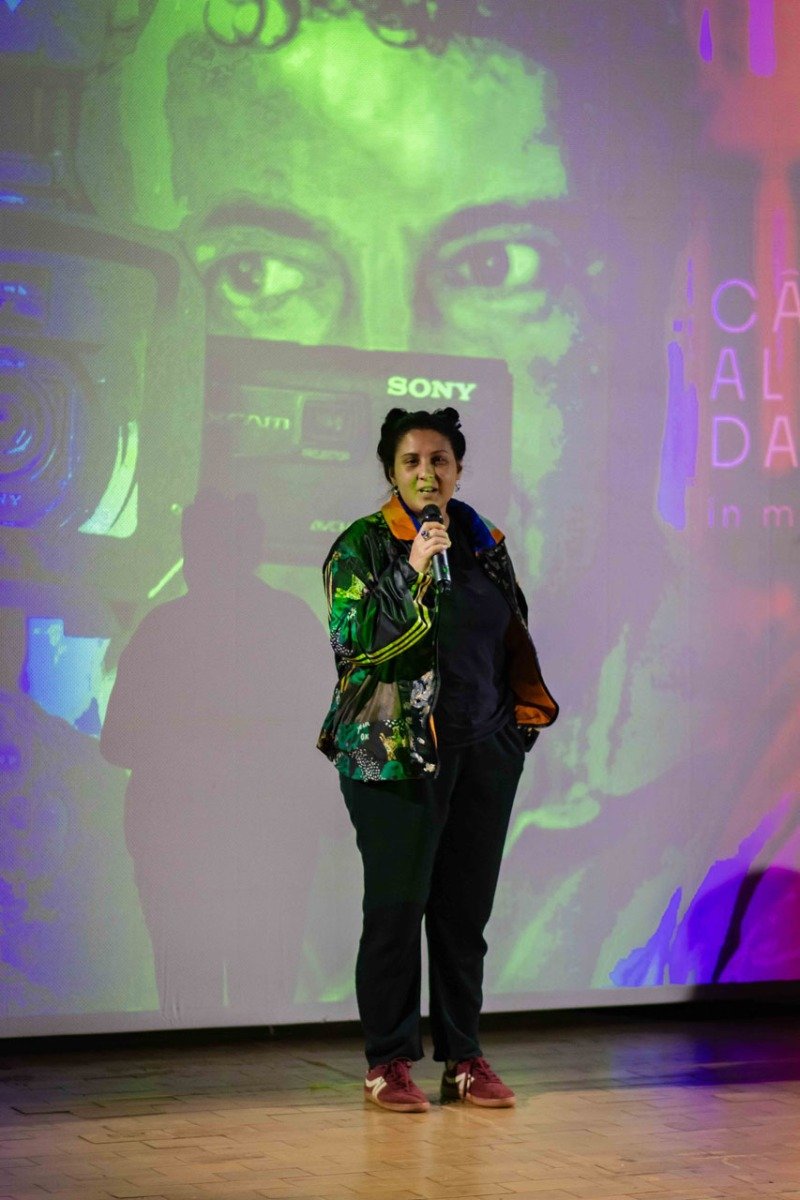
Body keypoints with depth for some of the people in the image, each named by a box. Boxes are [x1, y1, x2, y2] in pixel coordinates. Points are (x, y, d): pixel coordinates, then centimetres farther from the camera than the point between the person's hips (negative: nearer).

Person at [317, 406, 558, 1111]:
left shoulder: (486, 543, 13)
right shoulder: (362, 546, -1)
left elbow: (513, 633, 22)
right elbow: (351, 638, -13)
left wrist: (526, 708, 15)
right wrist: (413, 571, -19)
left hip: (482, 752, 4)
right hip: (394, 752, -4)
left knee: (467, 907, 6)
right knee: (396, 906, -4)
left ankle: (464, 1056, 15)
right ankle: (389, 1062, 7)